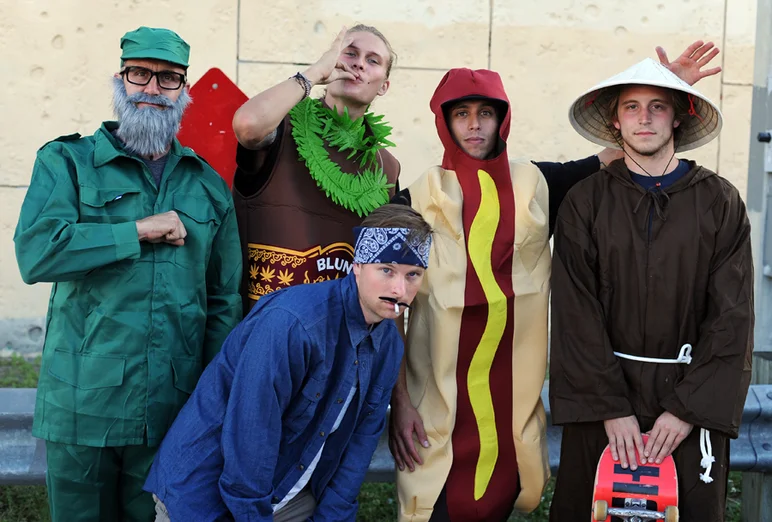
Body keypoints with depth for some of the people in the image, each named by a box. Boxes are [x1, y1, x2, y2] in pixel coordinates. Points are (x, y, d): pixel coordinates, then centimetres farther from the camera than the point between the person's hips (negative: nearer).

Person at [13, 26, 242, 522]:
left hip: (174, 412, 2)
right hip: (81, 407, -1)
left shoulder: (209, 186, 10)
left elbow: (224, 302, 11)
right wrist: (140, 230, -14)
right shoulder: (66, 162, 3)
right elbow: (35, 252, -16)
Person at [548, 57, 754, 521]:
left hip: (692, 396, 0)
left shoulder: (721, 201, 1)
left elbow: (733, 316, -3)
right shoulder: (586, 200, 1)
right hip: (602, 390, 0)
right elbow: (576, 313, -4)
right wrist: (611, 408, -10)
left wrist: (689, 408, -10)